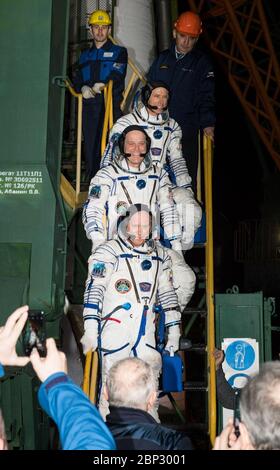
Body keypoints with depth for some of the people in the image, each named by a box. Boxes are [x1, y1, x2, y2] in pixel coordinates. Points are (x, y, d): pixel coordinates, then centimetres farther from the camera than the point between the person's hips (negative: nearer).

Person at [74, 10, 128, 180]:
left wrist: (101, 86, -17)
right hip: (90, 107, 4)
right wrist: (83, 88, -5)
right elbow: (77, 81, 17)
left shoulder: (119, 52, 11)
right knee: (91, 150, 1)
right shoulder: (85, 55, 24)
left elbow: (117, 76, -5)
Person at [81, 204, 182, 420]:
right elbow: (94, 290, -12)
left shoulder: (160, 254, 12)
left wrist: (174, 330, 15)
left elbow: (167, 293, 18)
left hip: (146, 331, 5)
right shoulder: (108, 252, -6)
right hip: (115, 328, -5)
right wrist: (91, 329, -18)